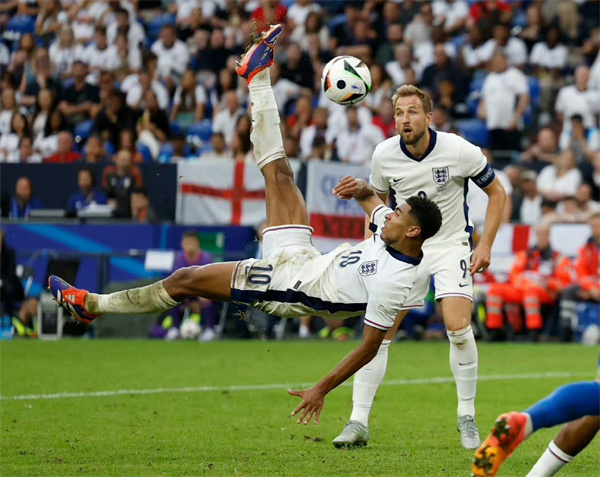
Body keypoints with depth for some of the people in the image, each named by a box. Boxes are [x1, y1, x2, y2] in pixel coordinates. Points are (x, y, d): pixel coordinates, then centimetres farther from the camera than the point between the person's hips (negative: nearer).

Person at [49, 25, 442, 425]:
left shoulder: (394, 281, -29)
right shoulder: (393, 230, -7)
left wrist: (323, 389, -23)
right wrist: (361, 189, -10)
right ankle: (258, 75, 25)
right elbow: (372, 200, 15)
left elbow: (371, 345, -24)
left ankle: (92, 304, 16)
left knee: (184, 280, -3)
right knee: (279, 171, 8)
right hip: (301, 258, 7)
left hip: (286, 288, -7)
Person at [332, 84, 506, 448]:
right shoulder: (384, 155, -8)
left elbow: (497, 192, -3)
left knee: (459, 327, -20)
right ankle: (359, 422, 1)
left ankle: (467, 419, -3)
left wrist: (486, 246, -9)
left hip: (452, 245, -3)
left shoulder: (459, 151, -16)